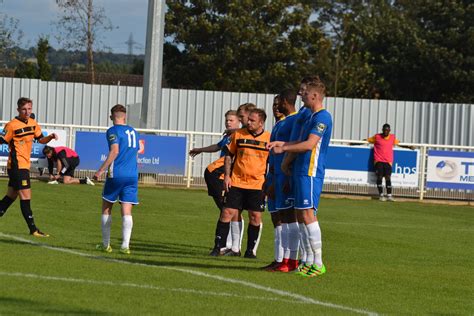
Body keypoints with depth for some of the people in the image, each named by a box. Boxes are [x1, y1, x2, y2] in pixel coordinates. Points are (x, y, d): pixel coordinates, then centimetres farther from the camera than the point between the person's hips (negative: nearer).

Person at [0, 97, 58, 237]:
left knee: (11, 195, 15)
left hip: (25, 165, 8)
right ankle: (33, 229, -9)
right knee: (26, 196, -9)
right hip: (17, 165, -8)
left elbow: (40, 139, 19)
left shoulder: (33, 124, 9)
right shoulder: (12, 125, -13)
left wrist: (50, 137, 1)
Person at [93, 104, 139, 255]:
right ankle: (125, 245, -11)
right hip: (132, 175, 5)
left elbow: (114, 151, -17)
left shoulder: (113, 131, -5)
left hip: (116, 174, -4)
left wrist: (101, 170, -17)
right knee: (127, 211, 0)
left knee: (106, 208, 10)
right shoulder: (133, 131, 15)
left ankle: (106, 244, 12)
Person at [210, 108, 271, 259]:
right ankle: (217, 247, 2)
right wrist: (227, 175, 1)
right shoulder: (239, 134, 3)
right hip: (236, 182, 0)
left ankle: (251, 250, 13)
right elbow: (229, 155, 10)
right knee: (227, 212, -4)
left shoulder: (269, 139, 0)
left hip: (257, 184, 0)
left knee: (255, 217, 2)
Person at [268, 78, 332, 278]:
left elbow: (309, 144, -19)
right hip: (303, 171, 10)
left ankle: (318, 263, -13)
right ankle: (309, 261, 12)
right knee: (303, 215, 9)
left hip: (310, 173, -10)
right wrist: (282, 144, 17)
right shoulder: (312, 117, 19)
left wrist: (283, 148, -10)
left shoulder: (322, 117, -12)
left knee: (308, 214, -13)